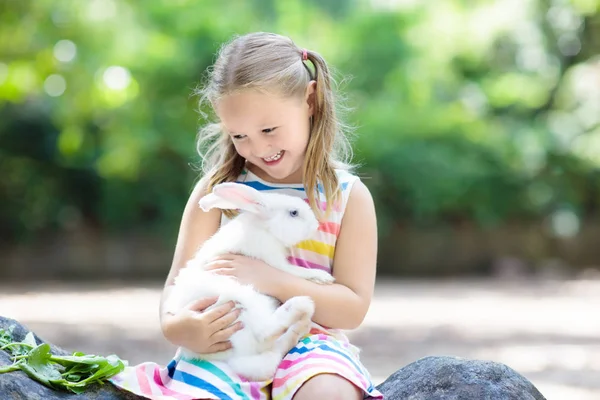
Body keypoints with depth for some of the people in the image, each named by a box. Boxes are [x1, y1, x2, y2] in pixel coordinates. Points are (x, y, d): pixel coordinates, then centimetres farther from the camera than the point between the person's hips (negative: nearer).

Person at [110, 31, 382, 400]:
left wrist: (271, 279, -14)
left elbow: (353, 308, 0)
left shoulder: (349, 196, 5)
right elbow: (179, 281, 6)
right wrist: (177, 326, -19)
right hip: (227, 345, 1)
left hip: (309, 345, -1)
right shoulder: (218, 187, 8)